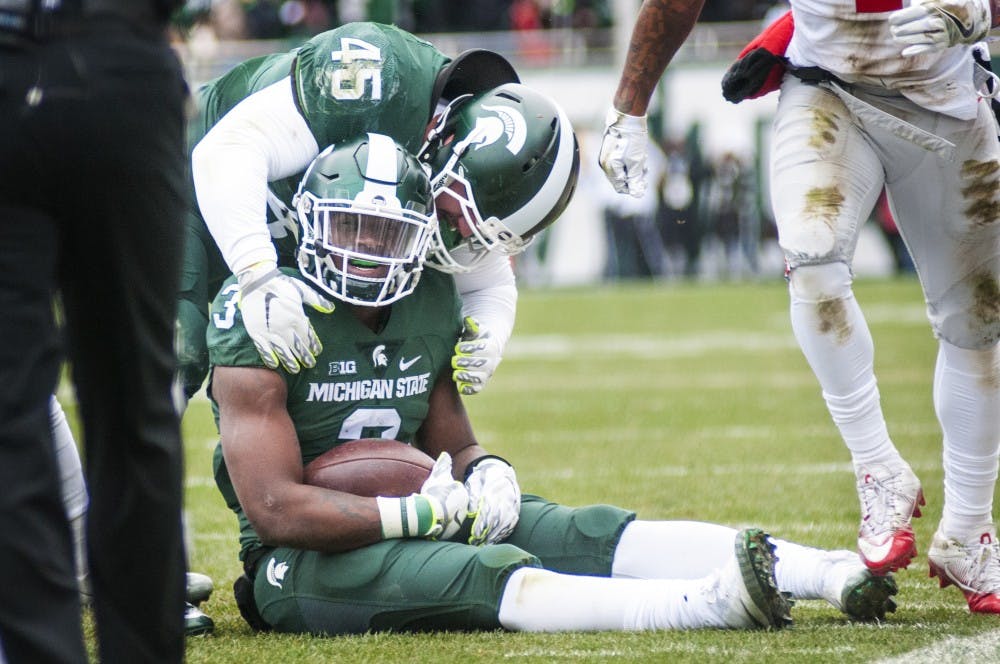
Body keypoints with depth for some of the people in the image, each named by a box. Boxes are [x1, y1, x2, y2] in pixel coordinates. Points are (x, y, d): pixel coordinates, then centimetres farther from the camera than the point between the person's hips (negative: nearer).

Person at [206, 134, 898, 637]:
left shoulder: (430, 305, 5)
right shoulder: (262, 317, -17)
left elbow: (455, 447, 16)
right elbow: (275, 509, -23)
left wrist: (488, 474, -10)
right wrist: (424, 512, -23)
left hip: (399, 517, 7)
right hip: (300, 558, -7)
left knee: (588, 534, -13)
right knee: (483, 576, -32)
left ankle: (834, 572, -26)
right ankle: (707, 604, -55)